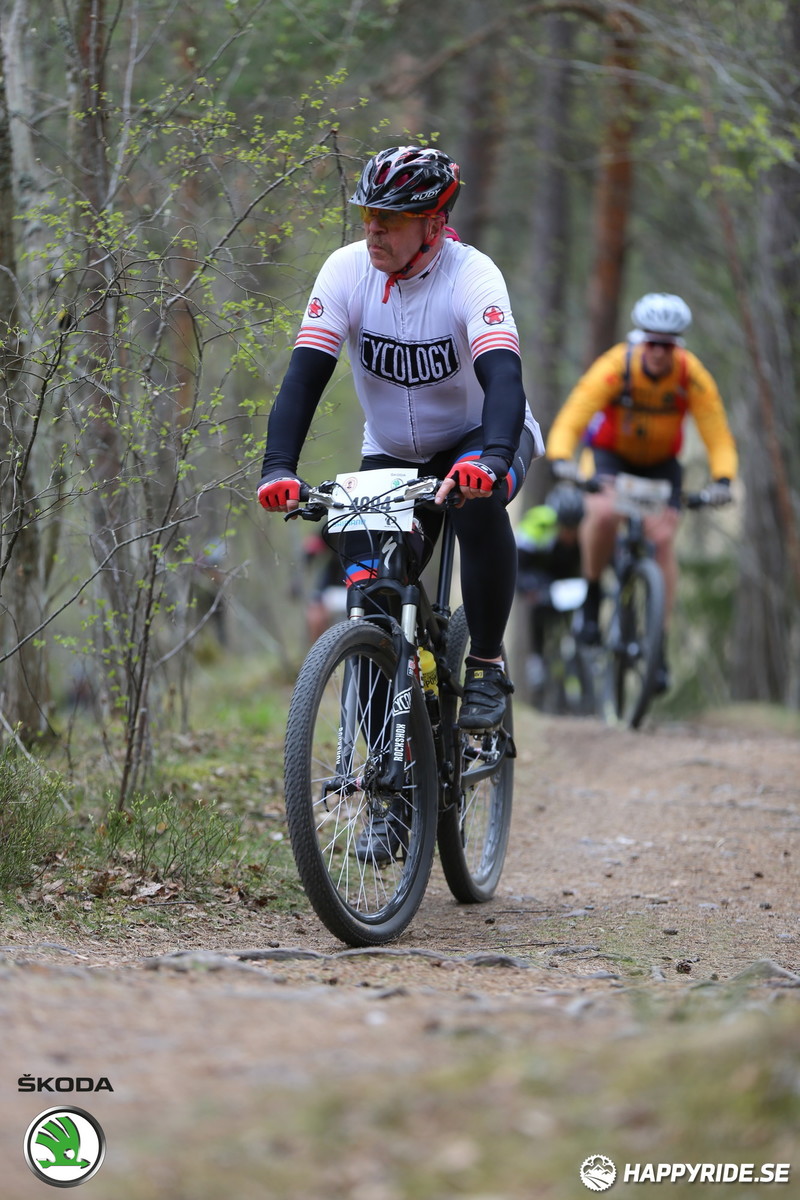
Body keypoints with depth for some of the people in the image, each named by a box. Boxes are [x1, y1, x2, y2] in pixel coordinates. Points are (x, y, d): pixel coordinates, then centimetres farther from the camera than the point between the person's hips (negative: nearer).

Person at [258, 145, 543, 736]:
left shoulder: (471, 275, -26)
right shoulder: (347, 270, -17)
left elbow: (503, 378, -40)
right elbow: (305, 374, -23)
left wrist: (491, 460, -58)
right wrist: (279, 468, -38)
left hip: (477, 437, -3)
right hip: (392, 451, 3)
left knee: (477, 502, -36)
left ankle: (487, 666, -20)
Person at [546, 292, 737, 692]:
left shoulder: (692, 377, -24)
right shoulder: (615, 367, -29)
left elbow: (718, 436, -23)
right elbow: (570, 421, -35)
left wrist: (722, 479, -42)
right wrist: (561, 460, -54)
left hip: (661, 463, 2)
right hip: (610, 453, -2)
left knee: (662, 539, -17)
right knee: (604, 513, -32)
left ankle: (658, 645, -8)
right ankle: (592, 596, -7)